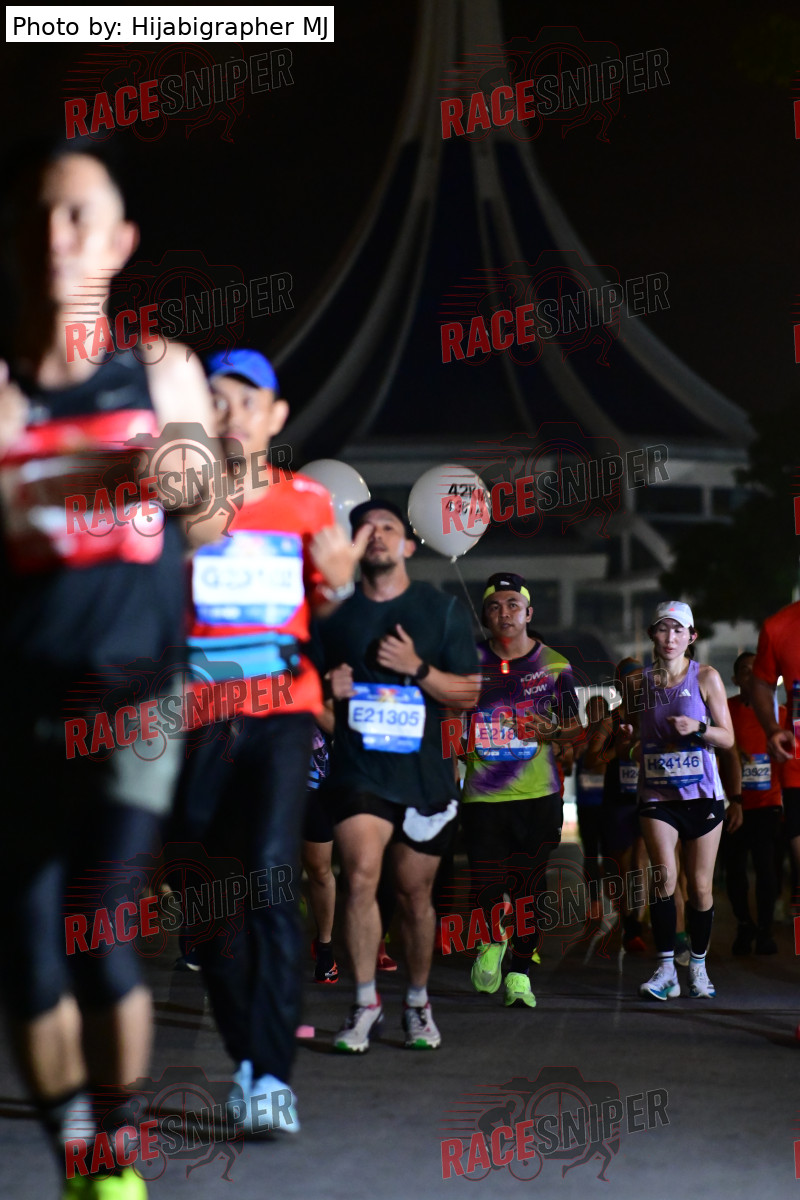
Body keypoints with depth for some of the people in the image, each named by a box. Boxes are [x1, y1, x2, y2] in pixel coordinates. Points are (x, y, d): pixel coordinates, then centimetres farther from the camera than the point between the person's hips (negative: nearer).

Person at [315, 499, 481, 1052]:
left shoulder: (443, 610, 6)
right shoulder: (334, 613, 8)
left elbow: (469, 694, 3)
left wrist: (417, 668, -12)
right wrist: (328, 689, -5)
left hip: (425, 771, 0)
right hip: (358, 767, 0)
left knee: (415, 893, 7)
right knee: (362, 875, -19)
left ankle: (418, 1002, 24)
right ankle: (366, 1002, -9)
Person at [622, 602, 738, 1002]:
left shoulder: (705, 677, -1)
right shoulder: (641, 681, 6)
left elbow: (728, 739, 0)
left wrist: (697, 728, -18)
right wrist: (630, 740, -6)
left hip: (701, 793, -1)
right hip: (657, 793, 1)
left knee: (700, 886, 3)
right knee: (665, 875, -15)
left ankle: (698, 965, 19)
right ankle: (665, 969, -12)